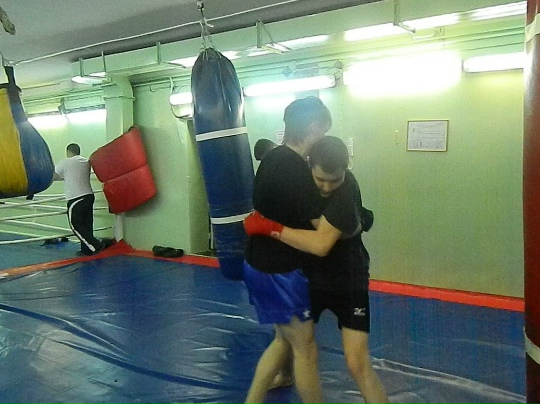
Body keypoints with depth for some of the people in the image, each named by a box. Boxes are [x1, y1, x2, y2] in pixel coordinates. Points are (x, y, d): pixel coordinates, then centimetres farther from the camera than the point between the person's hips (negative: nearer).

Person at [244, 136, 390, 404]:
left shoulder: (347, 189, -29)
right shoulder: (303, 176, -9)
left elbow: (321, 244, -39)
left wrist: (268, 227, -37)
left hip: (348, 282, -6)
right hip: (311, 276, 6)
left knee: (357, 363, -11)